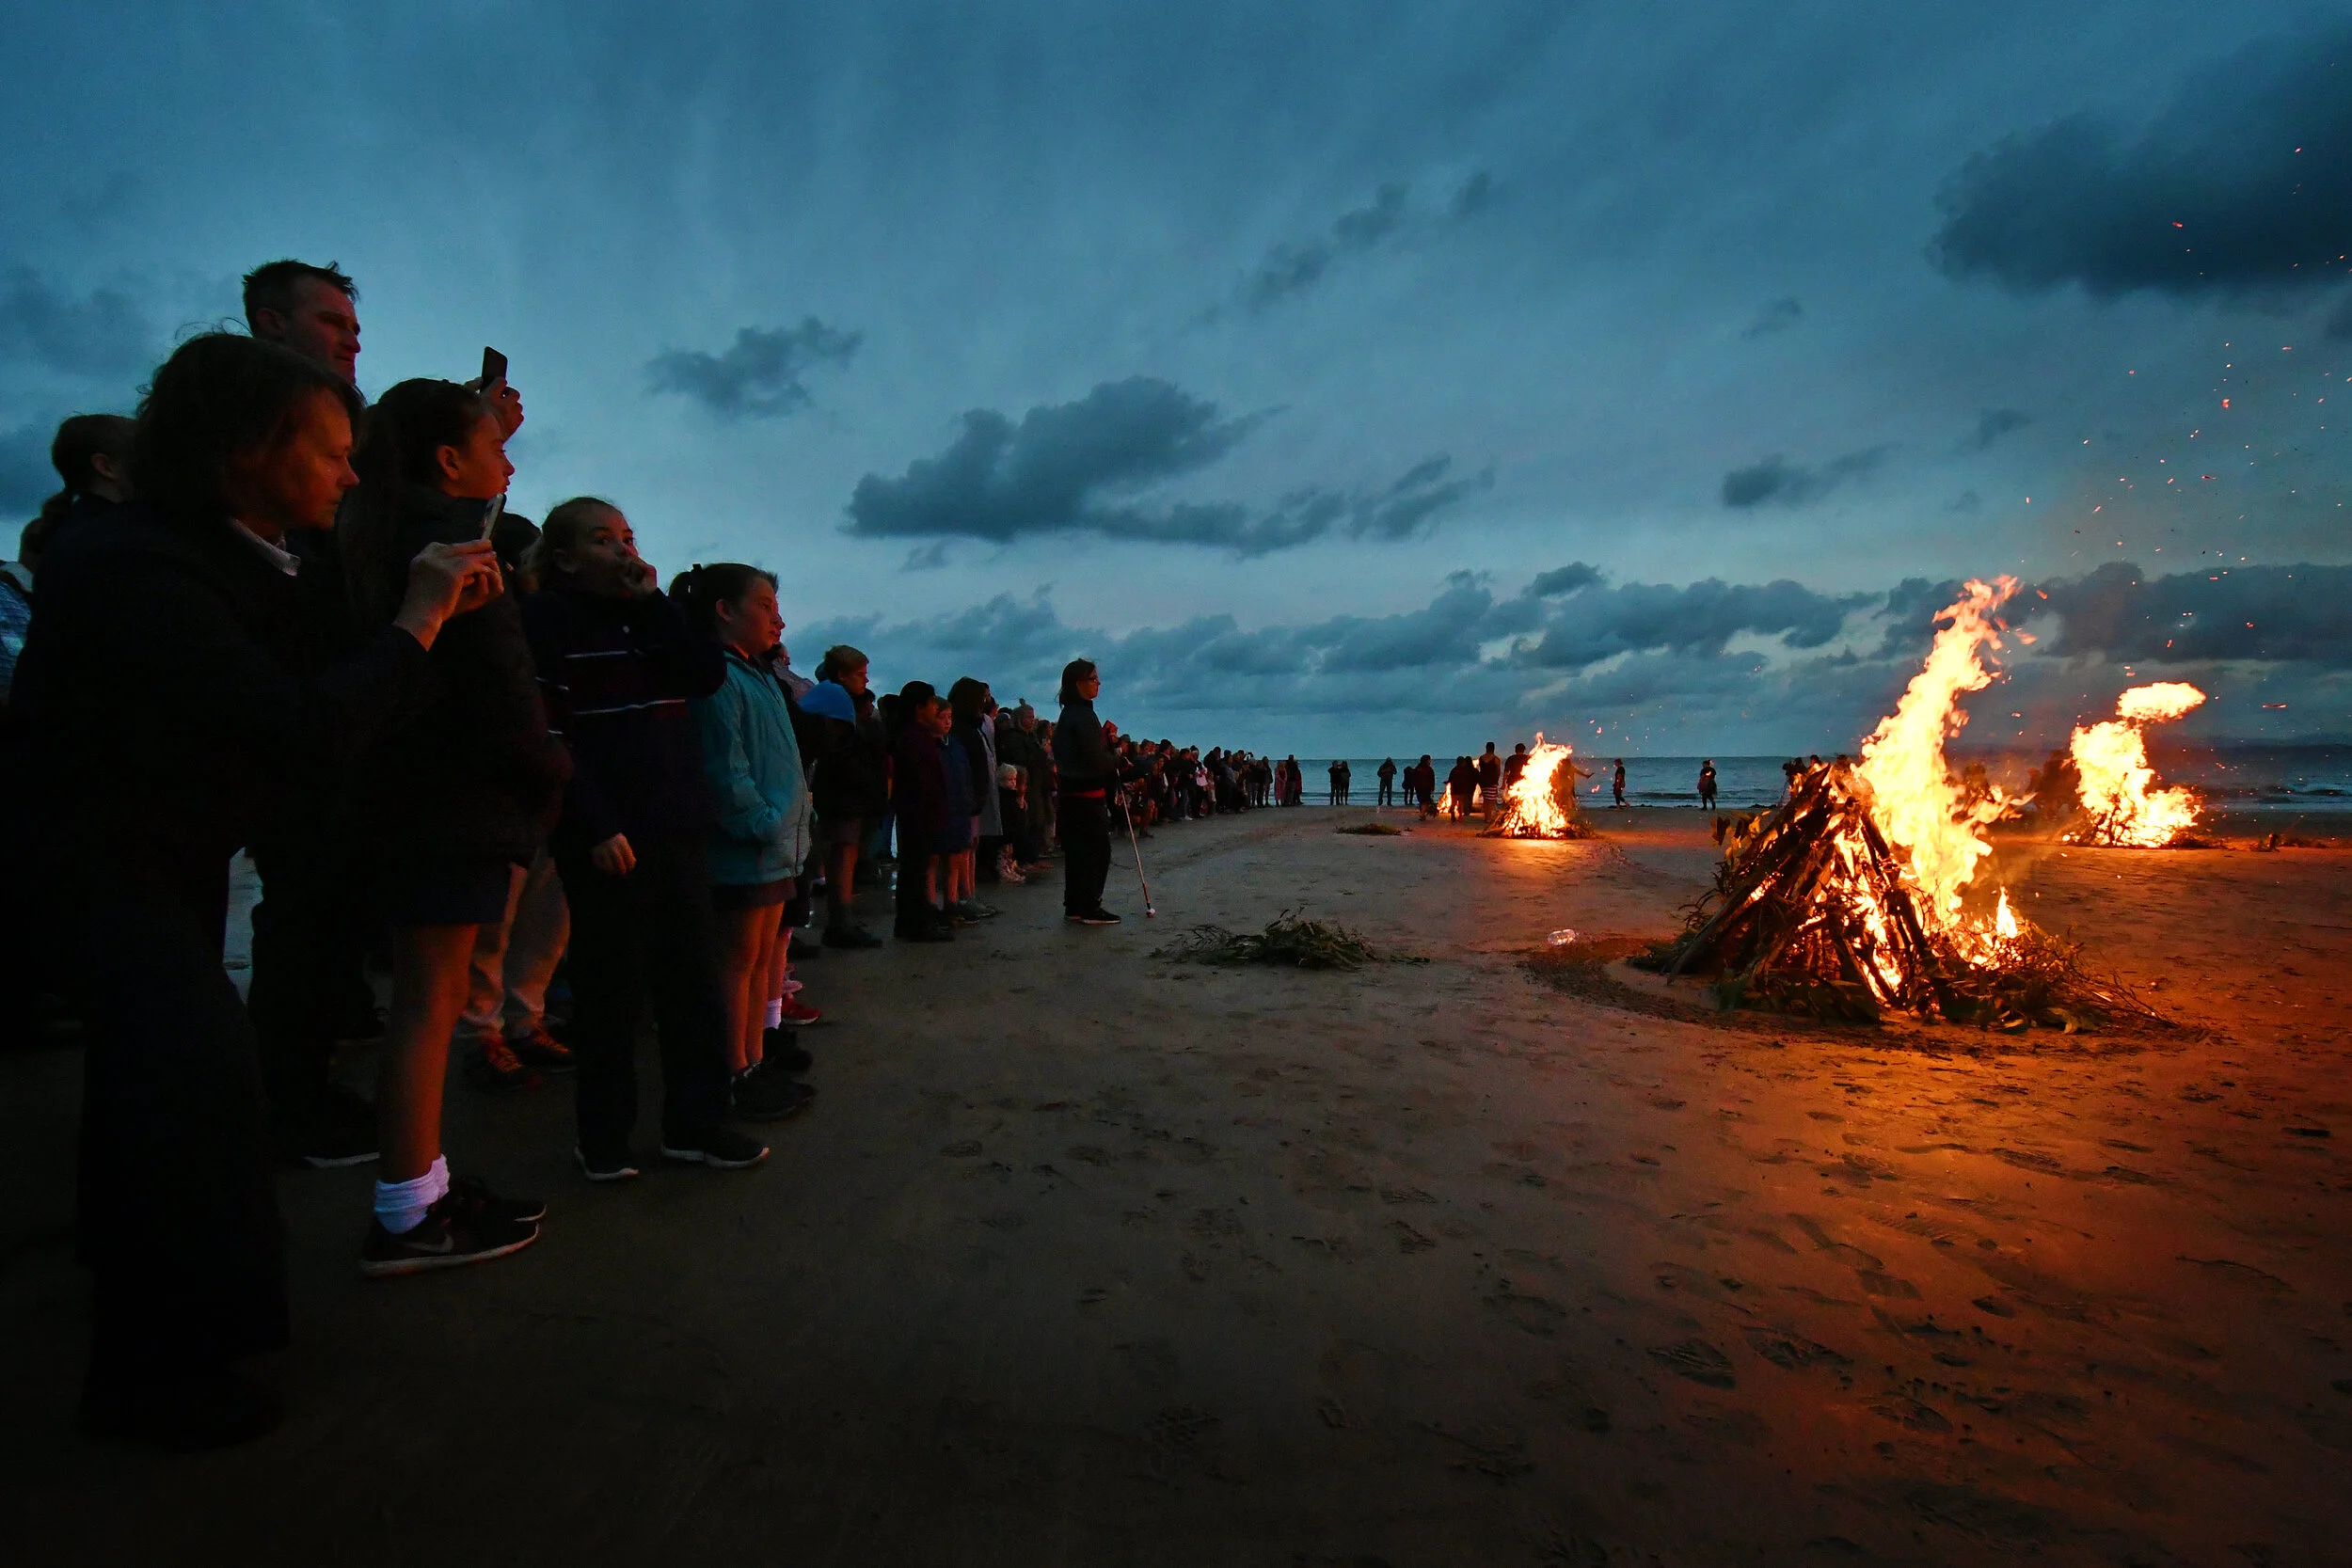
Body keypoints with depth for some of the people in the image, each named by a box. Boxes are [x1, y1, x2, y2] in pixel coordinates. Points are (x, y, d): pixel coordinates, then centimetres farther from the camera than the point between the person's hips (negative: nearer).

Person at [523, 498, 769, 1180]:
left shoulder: (648, 617, 18)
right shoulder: (547, 617, -1)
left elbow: (708, 675, 1)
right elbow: (549, 735, -10)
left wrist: (652, 601, -4)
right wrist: (596, 826, -16)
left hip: (679, 829, 6)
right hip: (609, 838, -6)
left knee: (695, 981, 7)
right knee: (611, 991, 3)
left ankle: (695, 1124, 18)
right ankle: (603, 1138, 18)